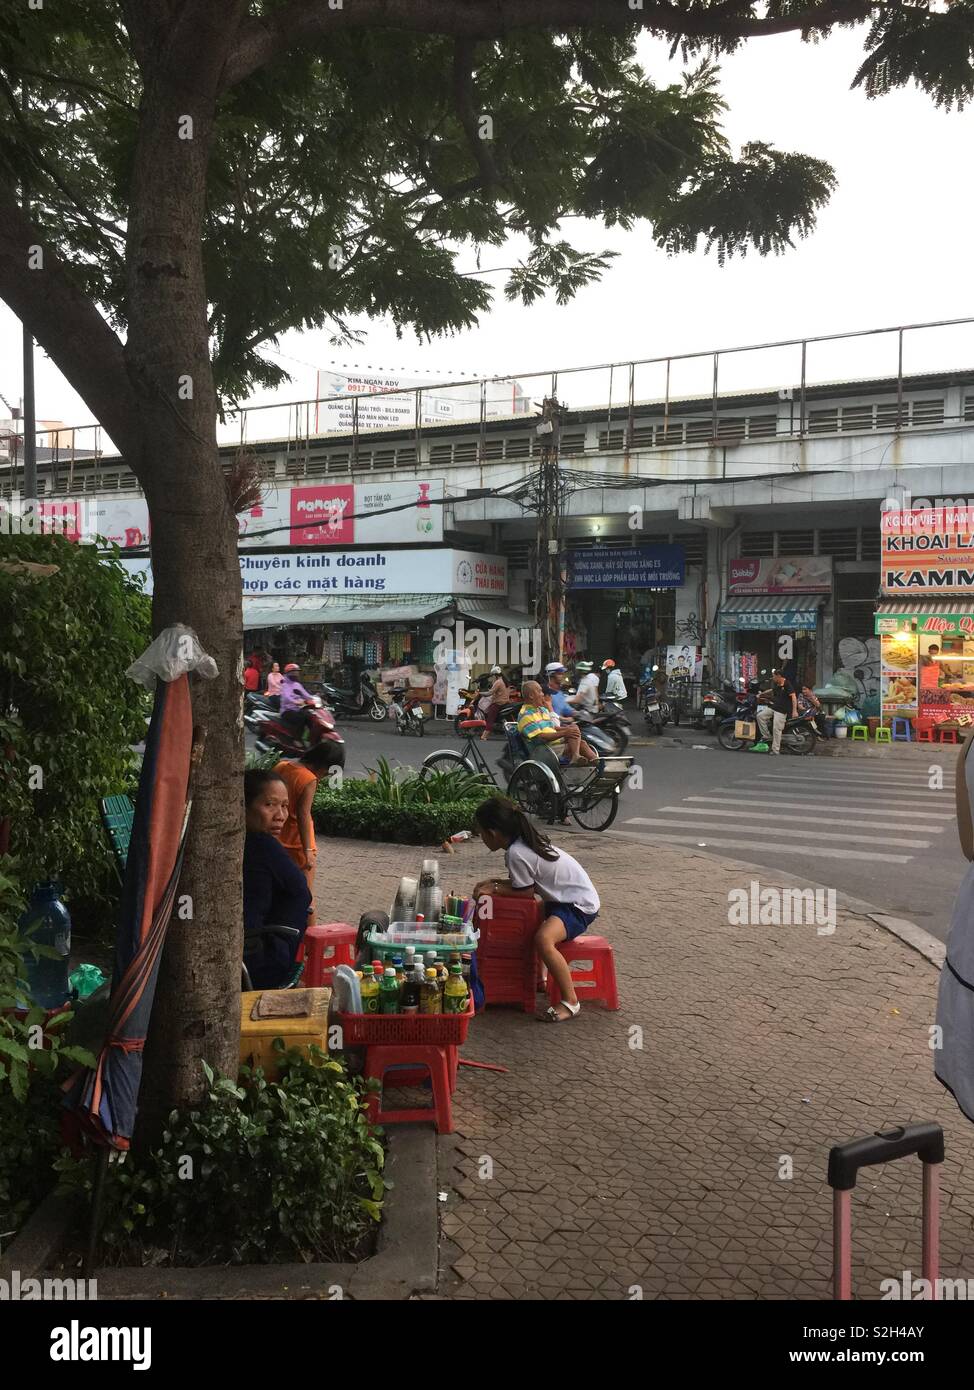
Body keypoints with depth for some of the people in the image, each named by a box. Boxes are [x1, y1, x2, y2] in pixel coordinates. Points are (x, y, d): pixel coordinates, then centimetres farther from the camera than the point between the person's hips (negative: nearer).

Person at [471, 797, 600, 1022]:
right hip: (566, 897, 11)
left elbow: (525, 892, -18)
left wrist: (494, 889, -11)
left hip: (580, 905, -11)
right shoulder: (525, 838, 4)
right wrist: (494, 882, 4)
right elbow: (524, 882, 12)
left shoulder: (516, 853, -24)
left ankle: (570, 1001, -21)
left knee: (543, 939, -34)